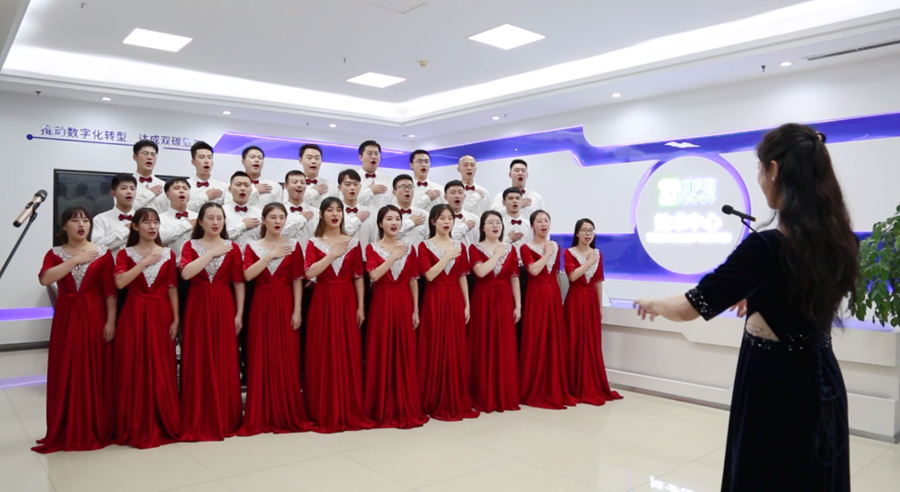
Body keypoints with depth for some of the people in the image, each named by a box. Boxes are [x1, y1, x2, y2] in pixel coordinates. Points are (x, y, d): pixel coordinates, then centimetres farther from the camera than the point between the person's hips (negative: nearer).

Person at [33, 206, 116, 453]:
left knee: (96, 373, 2)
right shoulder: (55, 254, 5)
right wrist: (75, 259, -17)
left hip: (95, 318, -1)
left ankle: (96, 430, 13)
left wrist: (111, 321, -8)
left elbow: (110, 291, -3)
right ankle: (68, 432, 15)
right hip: (66, 319, 2)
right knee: (67, 374, 3)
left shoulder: (103, 253, 1)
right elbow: (45, 279, -14)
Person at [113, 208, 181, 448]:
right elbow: (120, 282, -14)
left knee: (161, 370, 2)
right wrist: (145, 262, -16)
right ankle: (137, 427, 11)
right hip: (134, 316, -1)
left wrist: (176, 319, -2)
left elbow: (173, 289, 4)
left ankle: (164, 425, 14)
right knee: (134, 370, 0)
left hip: (161, 315, 1)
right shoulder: (126, 253, 3)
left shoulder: (168, 254, 6)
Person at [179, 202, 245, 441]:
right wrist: (212, 253, -15)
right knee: (199, 363, 1)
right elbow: (186, 273, -14)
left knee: (224, 363, 2)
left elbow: (238, 283, 2)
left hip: (224, 309, 0)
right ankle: (199, 422, 12)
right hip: (198, 309, 0)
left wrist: (239, 314, -3)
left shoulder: (232, 247, 5)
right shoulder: (191, 246, 5)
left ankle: (225, 420, 13)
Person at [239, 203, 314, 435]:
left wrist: (297, 310, -8)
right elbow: (247, 275, -10)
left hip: (285, 306, 0)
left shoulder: (293, 245, 4)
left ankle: (289, 415, 10)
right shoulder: (252, 246, 5)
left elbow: (297, 280, -1)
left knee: (287, 359, 0)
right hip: (262, 306, 1)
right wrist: (270, 255, -13)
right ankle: (261, 416, 11)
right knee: (262, 359, 1)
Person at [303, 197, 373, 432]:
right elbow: (309, 272, -12)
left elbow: (359, 277, 5)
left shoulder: (353, 242, 7)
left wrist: (360, 307, 0)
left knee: (349, 355, 1)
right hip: (323, 302, -1)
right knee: (324, 356, 0)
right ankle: (325, 413, 10)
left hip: (347, 302, 1)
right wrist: (332, 254, -16)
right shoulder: (314, 243, 3)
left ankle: (350, 411, 12)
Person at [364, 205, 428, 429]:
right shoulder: (372, 248, 1)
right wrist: (394, 256, -13)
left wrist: (415, 310, 2)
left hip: (404, 304, 2)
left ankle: (406, 408, 13)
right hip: (382, 304, -2)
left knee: (405, 356, 3)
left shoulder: (409, 249, 8)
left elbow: (413, 281, 7)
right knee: (382, 355, 0)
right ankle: (383, 409, 10)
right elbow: (374, 275, -15)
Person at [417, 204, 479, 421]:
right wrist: (448, 256, -15)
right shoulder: (425, 246, -1)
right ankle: (436, 403, 7)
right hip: (435, 301, -4)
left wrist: (467, 305, 4)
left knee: (457, 350, 5)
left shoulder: (459, 246, 10)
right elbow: (429, 275, -14)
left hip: (455, 301, 4)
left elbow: (463, 277, 9)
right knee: (436, 350, -2)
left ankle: (457, 401, 14)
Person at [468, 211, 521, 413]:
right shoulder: (475, 248, -1)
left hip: (505, 300, 3)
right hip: (483, 301, -3)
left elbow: (515, 278, 7)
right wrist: (497, 254, -9)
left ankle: (506, 395, 15)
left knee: (505, 347, 4)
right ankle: (484, 396, 8)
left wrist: (518, 306, 2)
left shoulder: (510, 249, 9)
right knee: (484, 347, -1)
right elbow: (481, 272, -19)